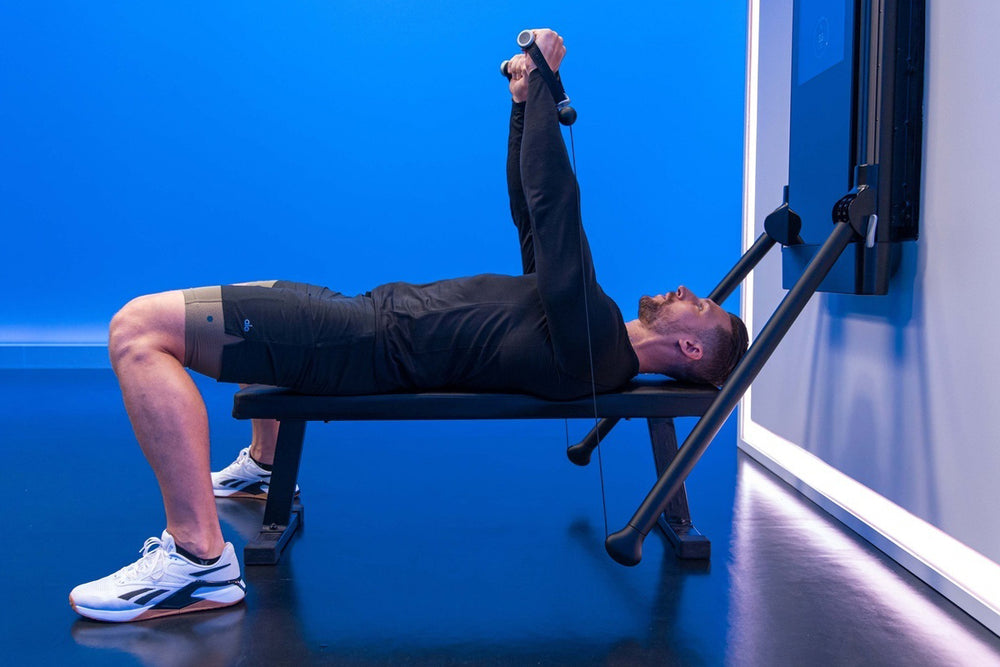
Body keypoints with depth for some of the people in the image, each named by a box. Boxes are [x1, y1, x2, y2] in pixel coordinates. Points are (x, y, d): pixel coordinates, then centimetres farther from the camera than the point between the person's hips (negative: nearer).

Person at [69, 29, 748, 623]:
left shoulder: (590, 339, -20)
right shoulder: (588, 325, 10)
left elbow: (551, 201, -24)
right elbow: (537, 223, 18)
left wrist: (545, 83, -16)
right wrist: (526, 102, 15)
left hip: (371, 345, -10)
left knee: (140, 329, -21)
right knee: (260, 295, 39)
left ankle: (200, 559, -16)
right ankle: (264, 470, 43)